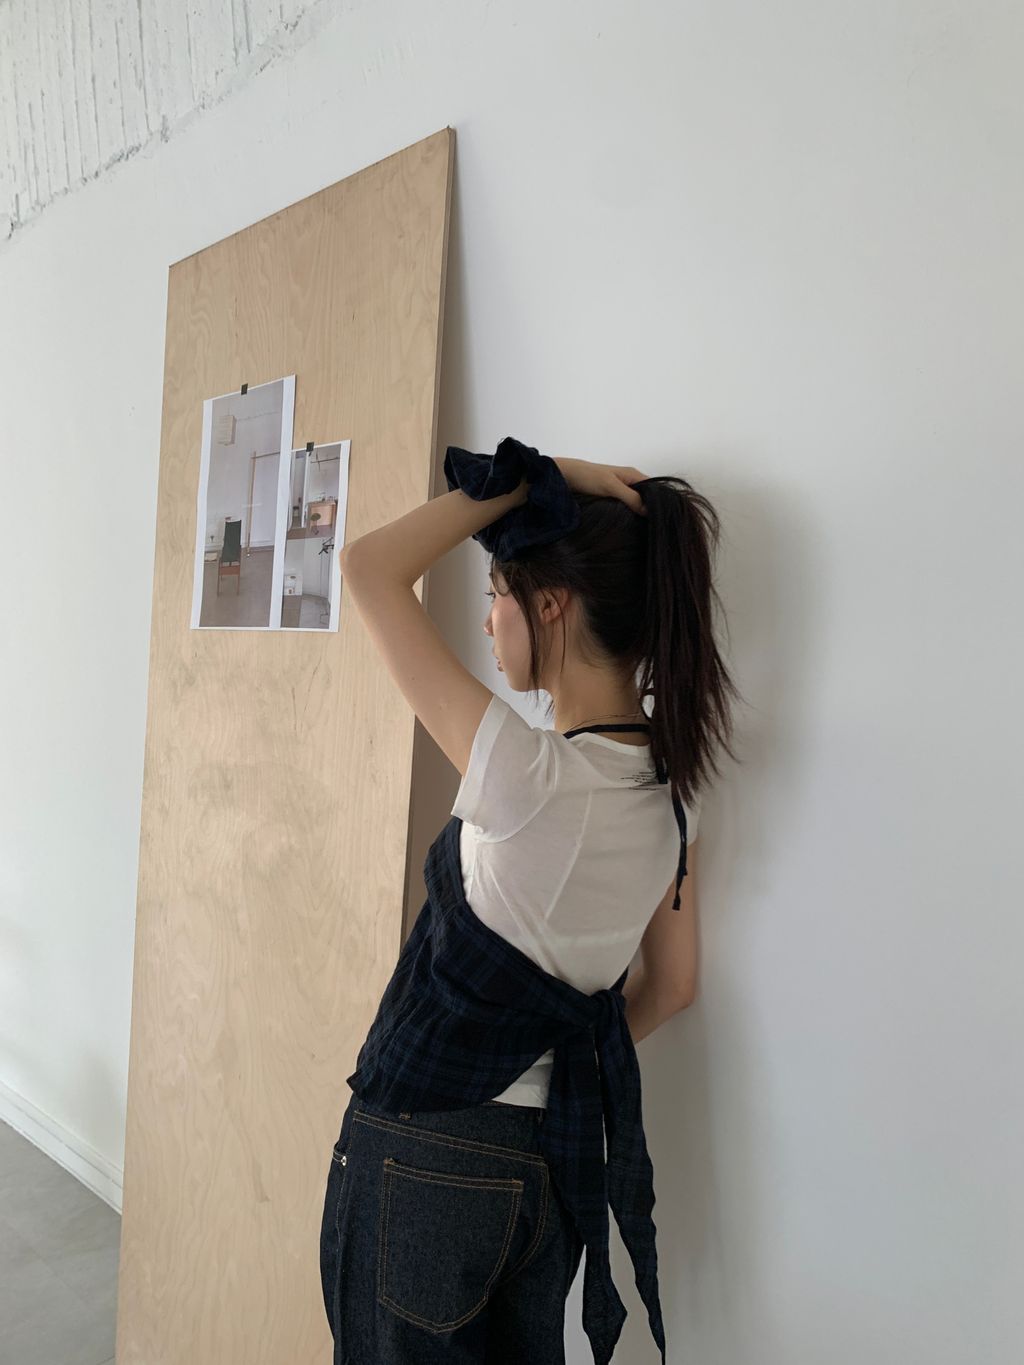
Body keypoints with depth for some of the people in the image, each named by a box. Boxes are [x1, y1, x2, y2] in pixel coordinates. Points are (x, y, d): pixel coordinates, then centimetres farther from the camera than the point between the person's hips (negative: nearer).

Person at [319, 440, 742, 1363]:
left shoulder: (531, 777, -27)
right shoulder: (673, 786, -4)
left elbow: (370, 568, -21)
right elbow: (672, 987, 7)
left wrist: (529, 478, -17)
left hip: (425, 1157, -7)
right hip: (556, 1154, 7)